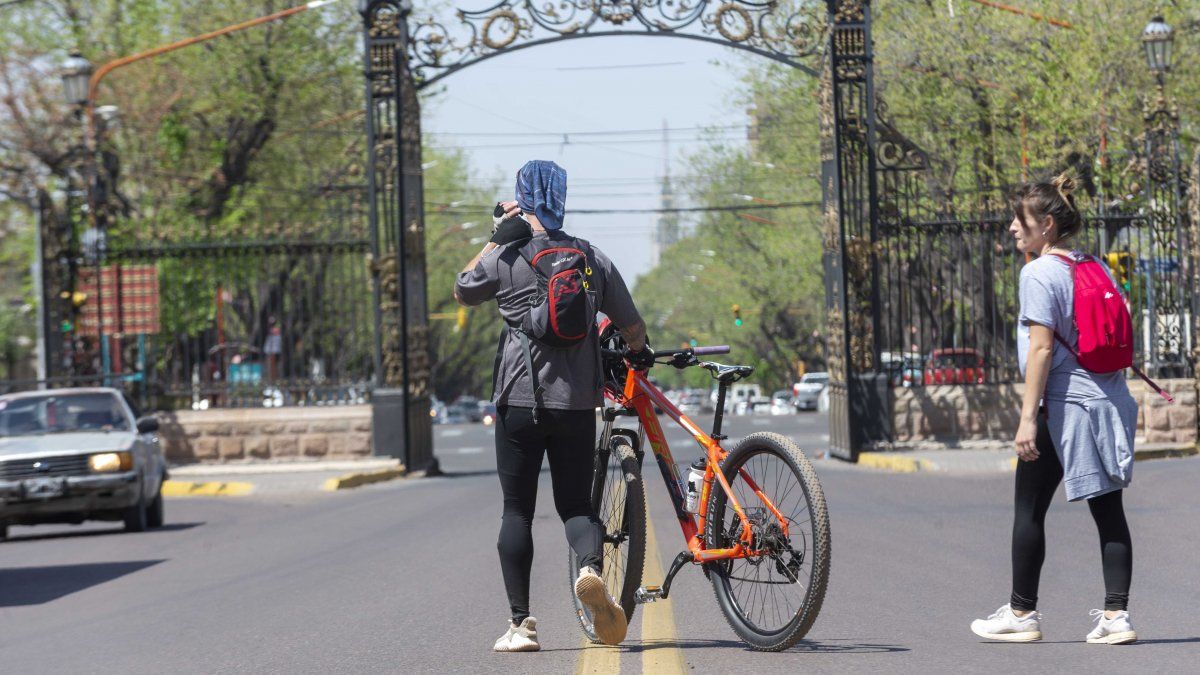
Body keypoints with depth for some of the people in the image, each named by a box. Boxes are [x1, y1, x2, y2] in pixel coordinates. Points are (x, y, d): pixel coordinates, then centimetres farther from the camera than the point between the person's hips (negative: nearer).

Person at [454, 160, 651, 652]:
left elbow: (462, 291, 17)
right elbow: (633, 326, 12)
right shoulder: (593, 259, 6)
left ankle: (520, 624, 4)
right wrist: (638, 353, 34)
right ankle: (591, 567, -22)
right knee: (575, 504, 10)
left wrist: (497, 238, 16)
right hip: (577, 404, 2)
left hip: (519, 403, -2)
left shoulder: (505, 258, -3)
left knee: (517, 511, 6)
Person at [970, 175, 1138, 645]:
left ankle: (1022, 614, 12)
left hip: (1064, 406, -7)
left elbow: (1042, 348, -16)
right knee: (1108, 511, 4)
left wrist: (1028, 418, -17)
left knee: (1029, 509, 5)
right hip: (1110, 403, 7)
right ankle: (1116, 615, 0)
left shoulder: (1039, 274, -10)